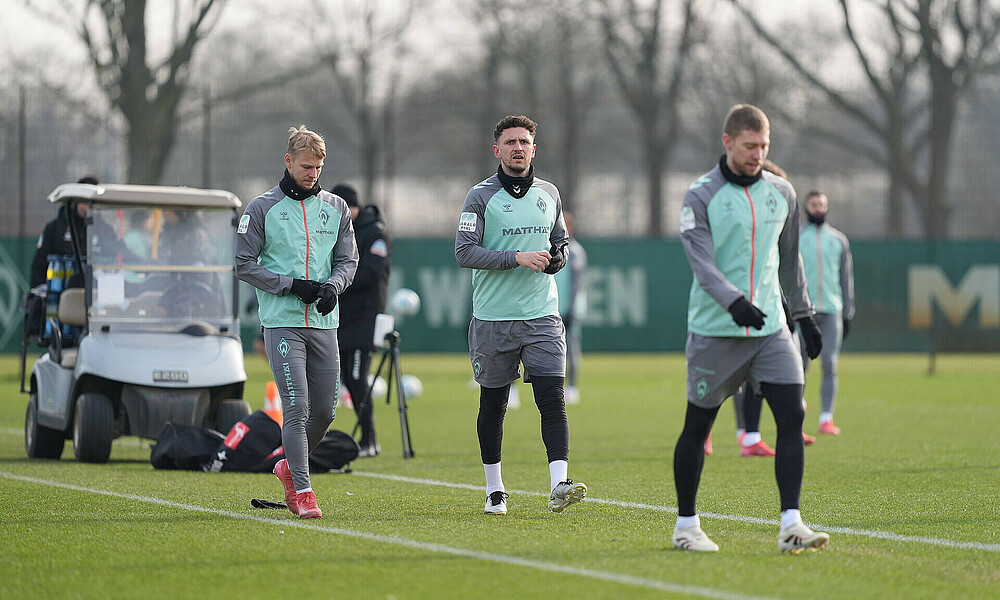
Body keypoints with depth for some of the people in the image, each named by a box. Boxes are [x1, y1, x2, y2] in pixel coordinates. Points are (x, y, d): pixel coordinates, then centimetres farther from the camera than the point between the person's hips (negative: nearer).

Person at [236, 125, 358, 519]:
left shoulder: (336, 208, 12)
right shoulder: (262, 208, 0)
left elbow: (348, 260, 13)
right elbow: (244, 264, -1)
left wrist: (332, 286, -9)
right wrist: (291, 285, -12)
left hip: (324, 322, 4)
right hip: (282, 321, -4)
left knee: (324, 411, 6)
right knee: (296, 407, -12)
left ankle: (290, 467, 30)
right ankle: (302, 493, -7)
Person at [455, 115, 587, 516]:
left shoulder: (549, 193, 11)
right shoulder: (481, 196, -3)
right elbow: (464, 252, -13)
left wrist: (559, 256, 1)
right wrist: (517, 258, -20)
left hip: (542, 316, 2)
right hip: (493, 319, -2)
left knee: (552, 399, -12)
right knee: (493, 404, 8)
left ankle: (558, 486, -20)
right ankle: (494, 490, 21)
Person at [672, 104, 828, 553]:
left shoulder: (781, 193, 9)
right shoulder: (701, 196, -6)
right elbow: (701, 261, -17)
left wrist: (803, 314, 21)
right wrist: (733, 301, -33)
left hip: (770, 329, 4)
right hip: (714, 331, -4)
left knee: (792, 418, -11)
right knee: (697, 427, 5)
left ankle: (790, 526, -12)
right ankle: (685, 525, 20)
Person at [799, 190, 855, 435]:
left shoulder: (839, 239, 13)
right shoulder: (794, 238, 6)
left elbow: (846, 278, 15)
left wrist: (848, 313, 10)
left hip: (832, 311, 1)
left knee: (830, 363, -8)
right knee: (801, 363, -2)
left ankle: (826, 418, -7)